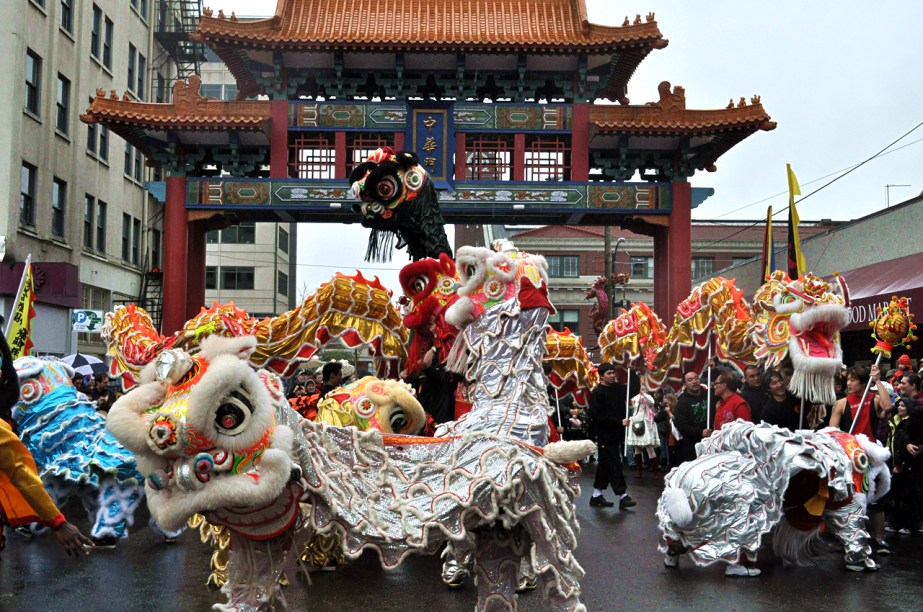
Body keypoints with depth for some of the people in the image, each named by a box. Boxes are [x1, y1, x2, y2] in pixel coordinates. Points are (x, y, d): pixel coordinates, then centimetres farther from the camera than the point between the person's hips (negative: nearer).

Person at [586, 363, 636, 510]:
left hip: (616, 433, 8)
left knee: (605, 465, 13)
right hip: (605, 436, -8)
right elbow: (598, 416, -18)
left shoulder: (618, 388, 11)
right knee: (614, 465, -6)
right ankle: (622, 496, -3)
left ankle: (596, 496, 22)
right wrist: (619, 422, -20)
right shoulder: (597, 393, -12)